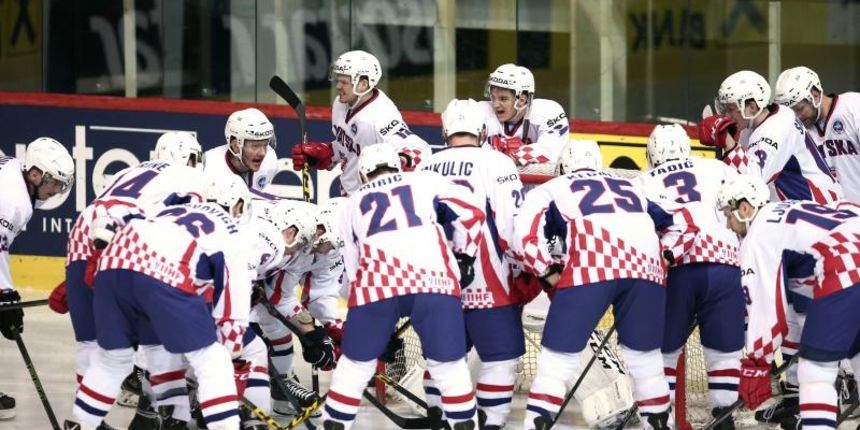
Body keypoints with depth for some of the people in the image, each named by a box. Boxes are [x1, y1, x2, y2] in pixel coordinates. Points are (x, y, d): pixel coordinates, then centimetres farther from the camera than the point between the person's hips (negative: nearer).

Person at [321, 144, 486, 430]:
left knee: (356, 364, 16)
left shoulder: (352, 205, 30)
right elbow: (470, 211, 14)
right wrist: (464, 258, 27)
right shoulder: (425, 181, 25)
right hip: (432, 279, -1)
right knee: (449, 364, 11)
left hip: (377, 283, 1)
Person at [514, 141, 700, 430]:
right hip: (645, 267, 3)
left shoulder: (552, 190, 25)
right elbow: (683, 221, 35)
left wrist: (548, 273, 15)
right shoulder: (632, 188, 37)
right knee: (645, 357, 18)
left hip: (590, 268, -3)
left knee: (558, 358, 2)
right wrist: (665, 257, 27)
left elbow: (526, 234, 8)